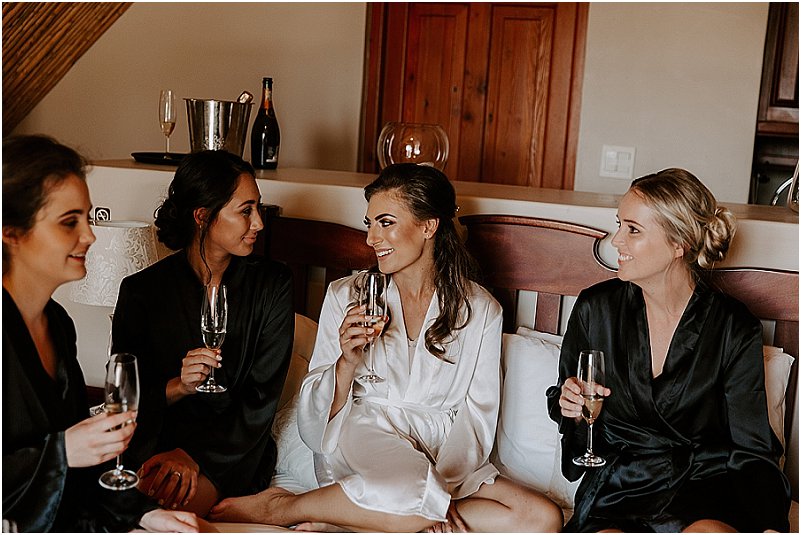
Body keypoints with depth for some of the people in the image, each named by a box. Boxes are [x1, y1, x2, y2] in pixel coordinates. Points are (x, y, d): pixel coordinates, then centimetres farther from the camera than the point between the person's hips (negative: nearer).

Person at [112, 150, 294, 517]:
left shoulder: (272, 284, 0)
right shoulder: (141, 291, 0)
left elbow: (261, 399, -4)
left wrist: (193, 456, -16)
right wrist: (177, 387, -19)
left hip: (231, 454, -1)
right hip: (156, 442, 2)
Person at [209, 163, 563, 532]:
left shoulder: (480, 311, 6)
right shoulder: (346, 296, 5)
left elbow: (477, 415, 1)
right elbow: (317, 423, 3)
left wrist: (441, 482, -15)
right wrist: (348, 363, -17)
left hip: (449, 460, 3)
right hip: (361, 438, -3)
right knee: (413, 495, -38)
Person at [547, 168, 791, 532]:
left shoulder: (735, 329, -3)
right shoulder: (595, 308, 2)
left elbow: (752, 449, 0)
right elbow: (565, 405, 17)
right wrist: (572, 407, -7)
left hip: (705, 484, -1)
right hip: (618, 486, 1)